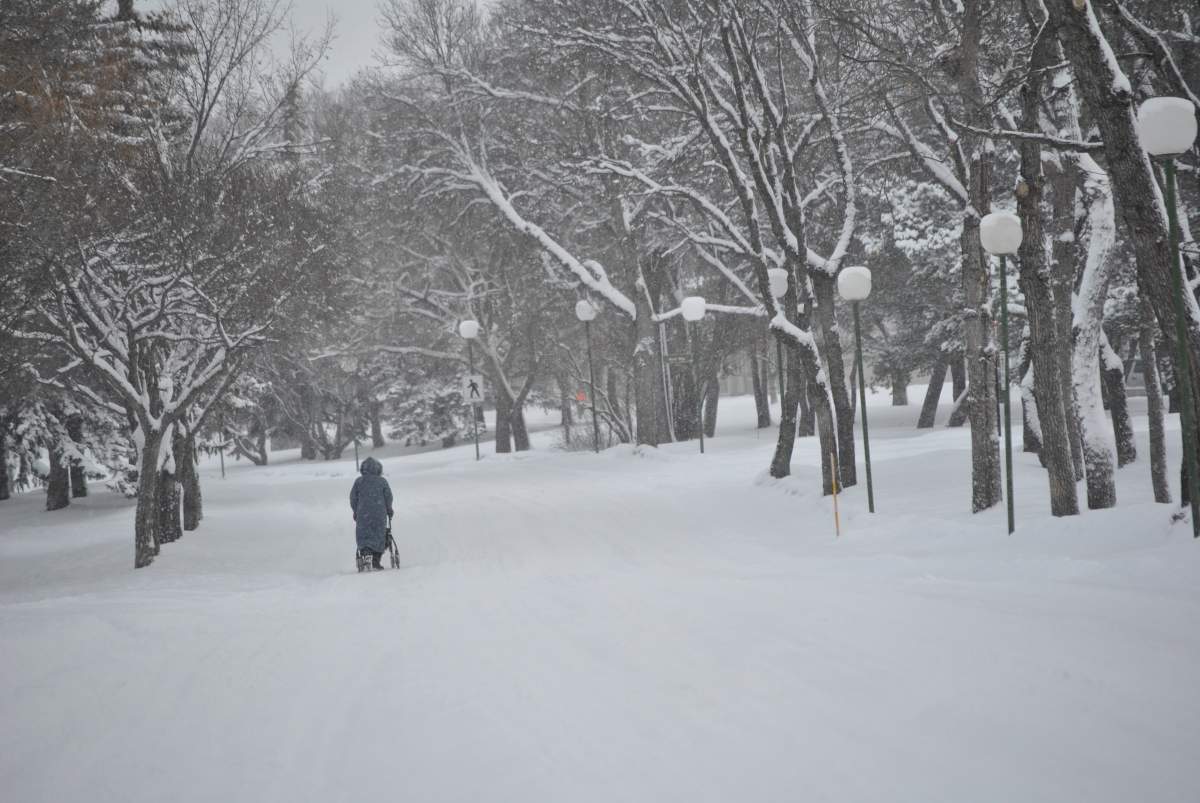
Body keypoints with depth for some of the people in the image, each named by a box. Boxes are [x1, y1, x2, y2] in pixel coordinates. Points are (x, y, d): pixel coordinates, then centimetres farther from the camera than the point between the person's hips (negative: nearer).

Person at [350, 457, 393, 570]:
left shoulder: (359, 481, 3)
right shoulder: (382, 481, 2)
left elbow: (353, 497, 3)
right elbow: (388, 496, 2)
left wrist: (355, 511, 15)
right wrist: (389, 510, 18)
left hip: (363, 514, 0)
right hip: (379, 514, 0)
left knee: (363, 537, 6)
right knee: (379, 537, 9)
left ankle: (364, 550, -22)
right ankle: (376, 560, 5)